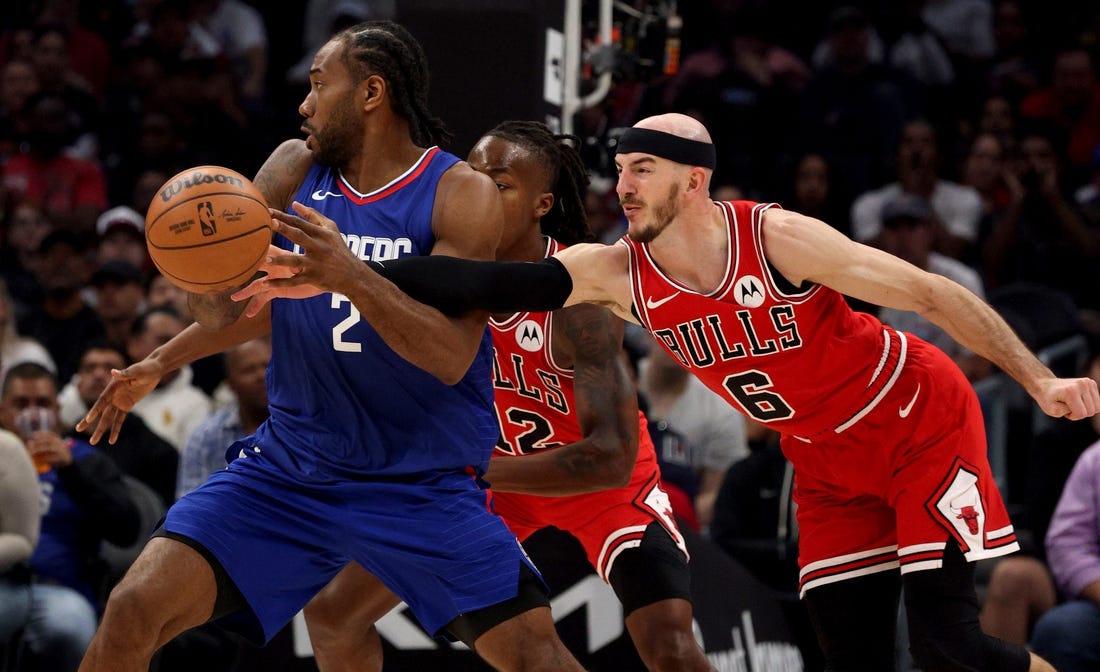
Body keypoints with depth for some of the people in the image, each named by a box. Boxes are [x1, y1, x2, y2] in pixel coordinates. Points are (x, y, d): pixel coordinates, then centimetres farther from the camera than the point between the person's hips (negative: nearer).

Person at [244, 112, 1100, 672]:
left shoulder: (778, 239, -26)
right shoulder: (620, 274, -12)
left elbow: (930, 293, -20)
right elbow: (492, 282, -22)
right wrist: (347, 274, -33)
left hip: (924, 424, -6)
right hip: (831, 464, 6)